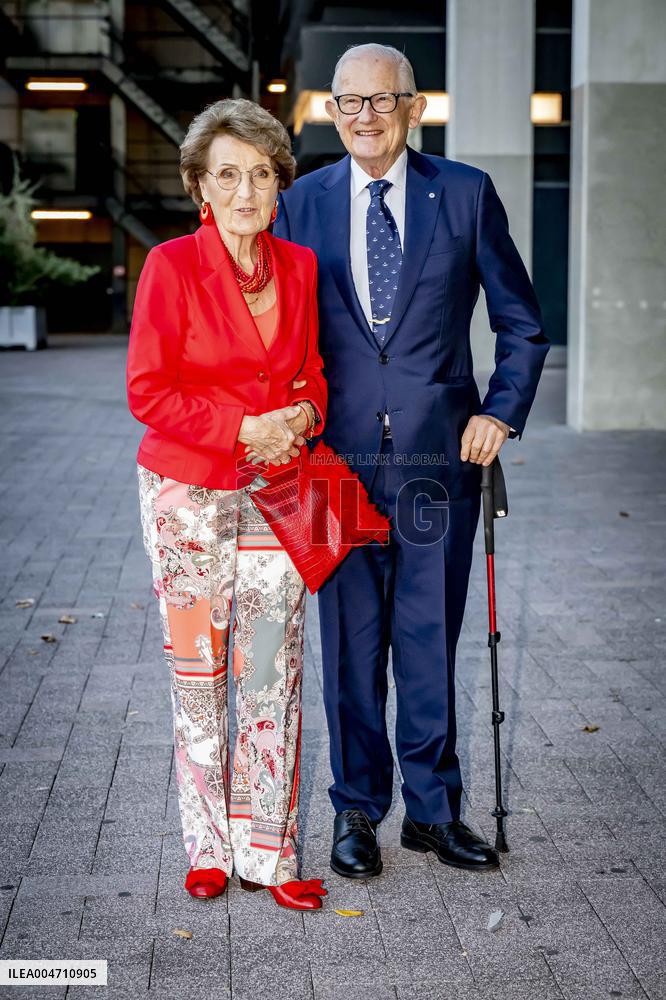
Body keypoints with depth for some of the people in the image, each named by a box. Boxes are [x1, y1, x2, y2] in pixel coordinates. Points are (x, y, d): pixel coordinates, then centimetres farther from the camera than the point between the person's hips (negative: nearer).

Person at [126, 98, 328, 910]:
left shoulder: (299, 266, 6)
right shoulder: (172, 265, -7)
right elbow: (148, 392, -9)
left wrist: (303, 415, -6)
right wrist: (243, 429, -16)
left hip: (277, 487, 3)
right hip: (189, 489, -3)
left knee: (275, 668, 0)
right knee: (197, 667, 6)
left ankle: (266, 851, 12)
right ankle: (209, 847, 20)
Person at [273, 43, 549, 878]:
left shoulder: (466, 193, 3)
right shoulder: (302, 203, 7)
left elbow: (520, 322, 8)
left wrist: (502, 410, -4)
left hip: (439, 454, -1)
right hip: (339, 458, 1)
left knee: (430, 638, 7)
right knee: (350, 642, 7)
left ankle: (433, 808, 22)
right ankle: (357, 810, 22)